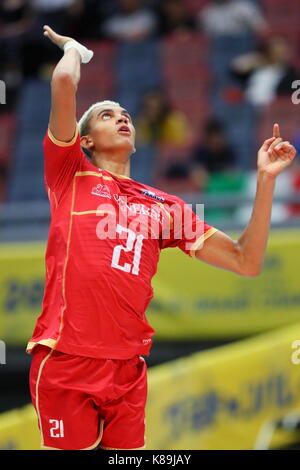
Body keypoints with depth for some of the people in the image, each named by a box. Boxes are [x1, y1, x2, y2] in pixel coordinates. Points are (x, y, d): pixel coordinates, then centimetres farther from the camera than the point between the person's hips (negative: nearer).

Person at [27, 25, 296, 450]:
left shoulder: (164, 205, 17)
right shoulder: (72, 175, 7)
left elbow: (246, 262, 12)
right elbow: (65, 81, -7)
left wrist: (266, 180, 6)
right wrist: (74, 48, 15)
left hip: (128, 368, 4)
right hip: (65, 362, -4)